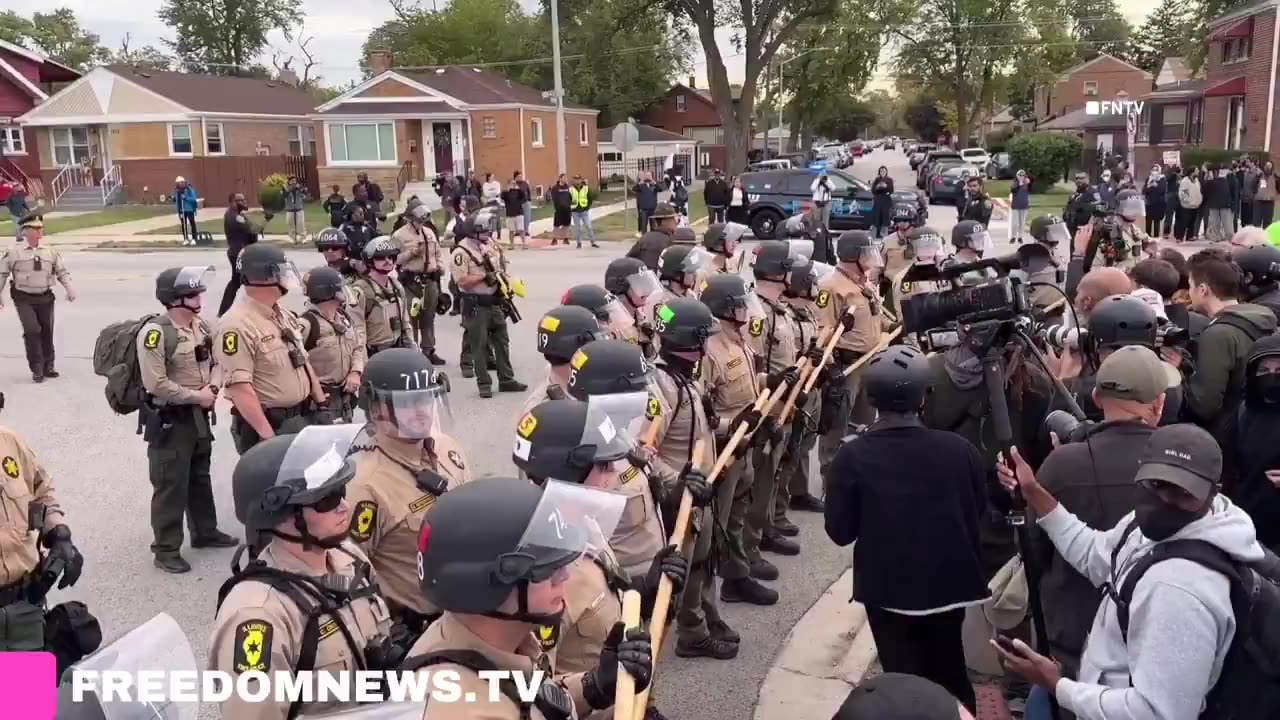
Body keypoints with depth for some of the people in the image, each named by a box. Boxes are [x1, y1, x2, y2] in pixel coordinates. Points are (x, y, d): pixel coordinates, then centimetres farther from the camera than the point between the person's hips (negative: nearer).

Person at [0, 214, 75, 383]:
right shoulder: (14, 252, -3)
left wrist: (69, 288, -6)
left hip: (45, 298, 3)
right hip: (24, 299, -3)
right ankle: (36, 369, -2)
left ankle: (48, 366, 23)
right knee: (32, 331, -12)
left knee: (47, 331, 9)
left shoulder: (50, 252, 6)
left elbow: (62, 271, 10)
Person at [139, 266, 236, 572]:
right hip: (169, 420, -8)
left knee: (200, 478, 21)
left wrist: (212, 387, -2)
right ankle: (166, 549, 10)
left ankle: (205, 531, 36)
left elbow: (212, 362, 18)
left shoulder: (200, 326, 5)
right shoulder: (155, 332, -20)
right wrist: (196, 396, -18)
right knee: (170, 486, -1)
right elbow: (156, 383, -25)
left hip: (199, 416, 8)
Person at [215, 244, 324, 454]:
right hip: (268, 424, -9)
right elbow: (239, 386, -25)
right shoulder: (237, 325, -20)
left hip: (300, 419, 9)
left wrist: (322, 403, 13)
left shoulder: (283, 315, 10)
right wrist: (267, 435, -26)